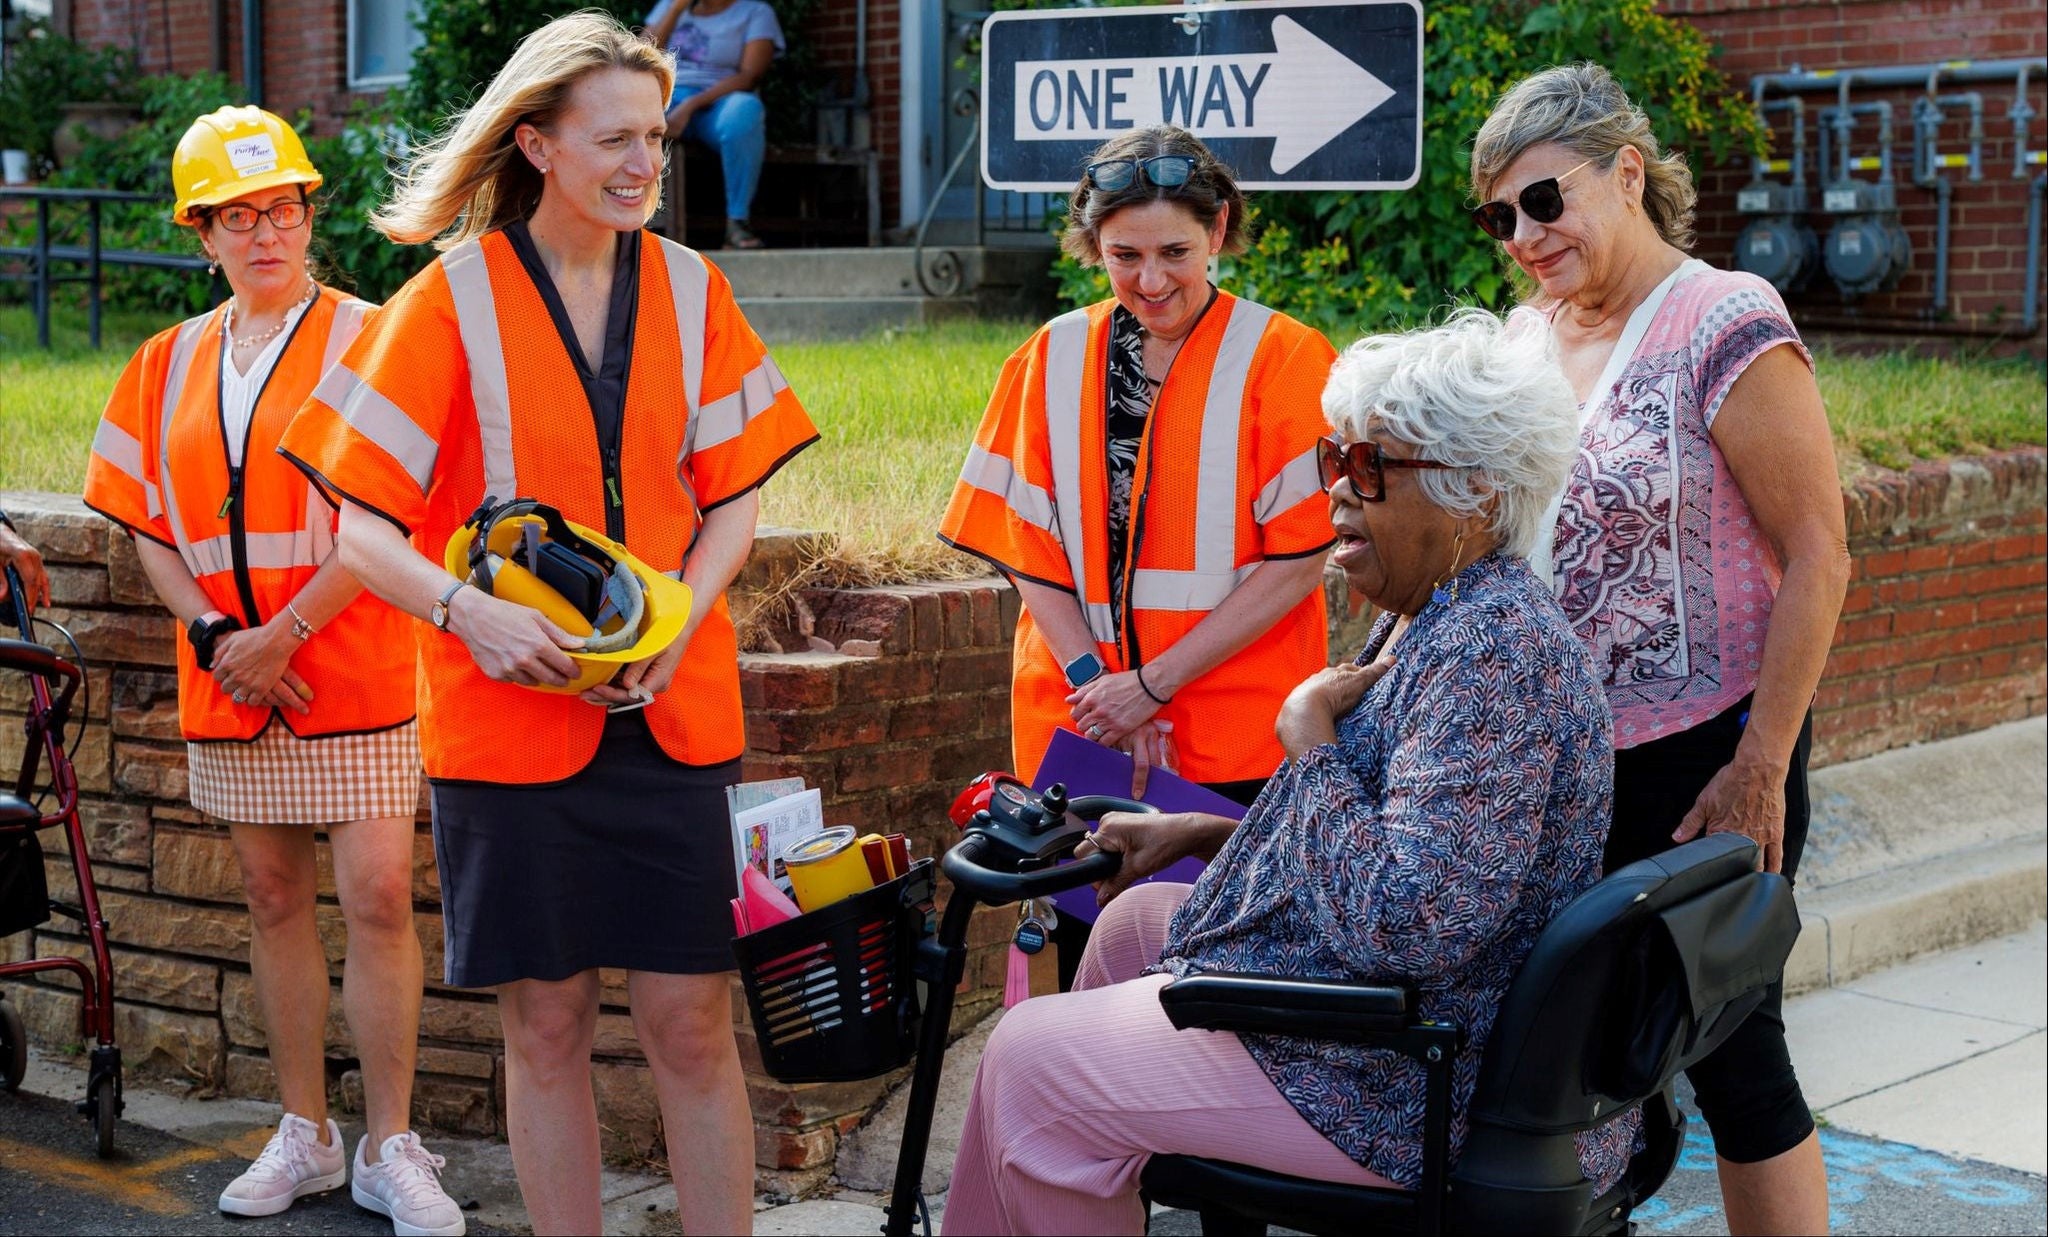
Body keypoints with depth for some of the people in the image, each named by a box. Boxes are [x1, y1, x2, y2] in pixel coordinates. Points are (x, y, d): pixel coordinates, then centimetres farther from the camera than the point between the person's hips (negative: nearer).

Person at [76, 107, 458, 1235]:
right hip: (227, 676, 5)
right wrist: (213, 636, -5)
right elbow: (147, 523, 10)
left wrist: (280, 634, -16)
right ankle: (305, 1134, 21)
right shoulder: (170, 363, 11)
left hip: (351, 672, -4)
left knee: (378, 897, -7)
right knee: (274, 899, 11)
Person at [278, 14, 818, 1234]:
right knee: (546, 1021, 6)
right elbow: (365, 528, -4)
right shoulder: (453, 298, -4)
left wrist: (676, 624, -10)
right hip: (510, 710, -2)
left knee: (691, 1019, 2)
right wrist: (467, 610, -23)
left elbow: (733, 497, 8)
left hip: (672, 710, 2)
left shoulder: (689, 288, 6)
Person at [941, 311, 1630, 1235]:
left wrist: (1310, 740, -21)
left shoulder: (1492, 654, -25)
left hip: (1427, 1092, -11)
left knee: (1030, 1063, -6)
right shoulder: (1432, 619, 9)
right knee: (1135, 916, 28)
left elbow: (1408, 924, -34)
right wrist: (1198, 832, 18)